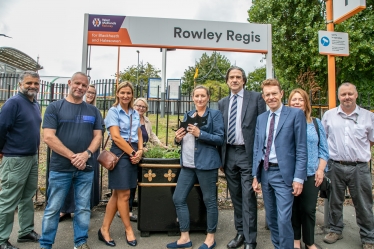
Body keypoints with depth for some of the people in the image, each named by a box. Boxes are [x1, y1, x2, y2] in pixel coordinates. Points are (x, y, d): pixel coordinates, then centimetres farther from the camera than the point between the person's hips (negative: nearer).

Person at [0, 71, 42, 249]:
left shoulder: (36, 105, 10)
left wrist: (34, 153, 15)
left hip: (33, 157, 8)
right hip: (15, 159, -8)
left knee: (28, 198, 16)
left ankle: (26, 231, 29)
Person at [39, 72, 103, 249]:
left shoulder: (93, 111, 9)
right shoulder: (55, 107, 0)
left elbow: (98, 136, 6)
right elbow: (48, 137, -9)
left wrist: (86, 154, -13)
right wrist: (72, 156, -14)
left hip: (86, 168, 3)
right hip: (60, 168, -2)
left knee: (83, 208, 11)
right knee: (53, 209, 8)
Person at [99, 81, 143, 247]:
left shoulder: (135, 113, 13)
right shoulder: (113, 111, -6)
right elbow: (116, 137, -14)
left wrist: (140, 151, -3)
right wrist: (132, 153, -12)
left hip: (133, 154, 7)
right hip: (120, 153, -6)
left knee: (117, 194, 11)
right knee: (124, 194, 0)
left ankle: (104, 229, 23)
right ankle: (128, 230, 18)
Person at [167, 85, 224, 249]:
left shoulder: (215, 114, -2)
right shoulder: (188, 115, 15)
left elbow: (220, 139, -10)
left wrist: (200, 133, -20)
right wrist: (178, 138, -3)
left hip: (206, 163, -6)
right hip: (187, 164, 7)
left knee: (209, 200, 6)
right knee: (178, 199, 8)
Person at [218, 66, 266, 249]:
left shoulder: (256, 98, -1)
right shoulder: (222, 103, 13)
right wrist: (221, 156, 9)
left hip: (247, 153, -5)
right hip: (229, 154, 5)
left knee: (248, 198, -1)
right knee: (235, 197, 14)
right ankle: (240, 233, 30)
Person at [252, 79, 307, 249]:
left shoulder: (296, 114, -5)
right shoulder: (261, 118, 10)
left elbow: (301, 149, -8)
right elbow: (257, 148, 10)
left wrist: (298, 178, -12)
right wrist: (255, 175, 7)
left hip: (283, 174, -5)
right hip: (265, 172, 5)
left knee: (283, 219, -6)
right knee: (271, 218, 16)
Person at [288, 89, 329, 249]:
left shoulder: (316, 123, 8)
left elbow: (323, 149, 9)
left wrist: (320, 170, -1)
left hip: (311, 174, 2)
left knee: (309, 209, 6)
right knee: (294, 208, 9)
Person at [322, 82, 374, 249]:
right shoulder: (329, 115, 2)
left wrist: (358, 150, 7)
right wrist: (332, 151, 7)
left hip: (359, 168, 0)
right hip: (335, 166, 1)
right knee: (335, 201, 14)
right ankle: (335, 230, 32)